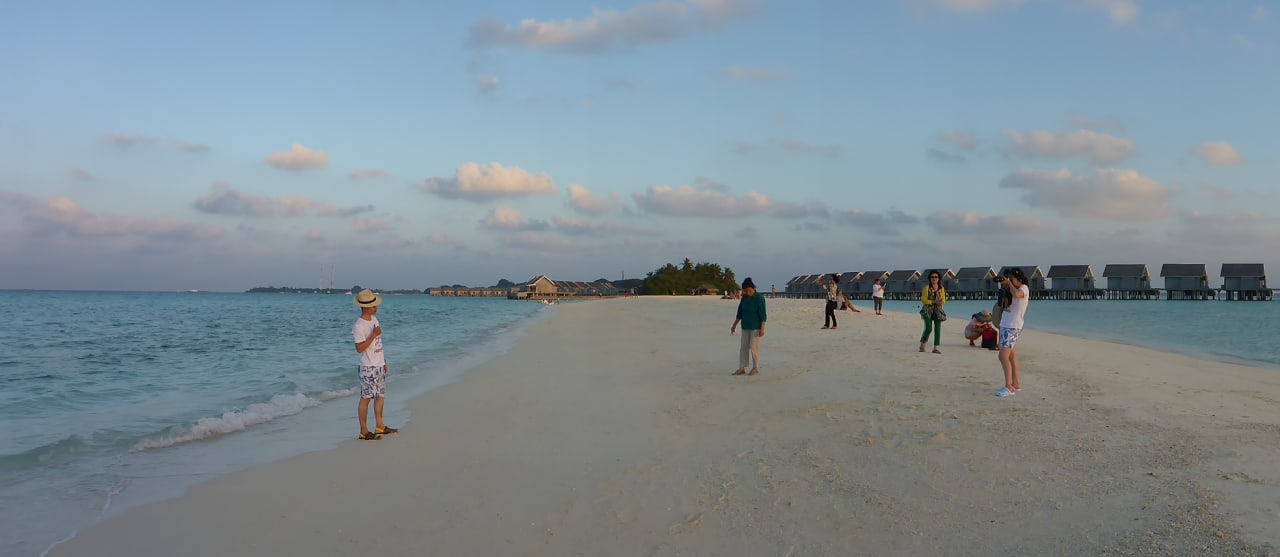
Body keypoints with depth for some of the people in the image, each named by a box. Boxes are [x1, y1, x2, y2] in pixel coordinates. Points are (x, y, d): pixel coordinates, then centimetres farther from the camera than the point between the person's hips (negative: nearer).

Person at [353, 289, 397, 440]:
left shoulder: (374, 319, 9)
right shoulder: (359, 326, -17)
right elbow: (359, 348, -21)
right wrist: (374, 335, -25)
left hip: (379, 365, 9)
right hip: (368, 367, -9)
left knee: (380, 396, 15)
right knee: (366, 398, -4)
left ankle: (379, 426, 25)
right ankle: (364, 431, 1)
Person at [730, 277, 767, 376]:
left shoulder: (759, 298, -13)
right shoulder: (744, 298, 5)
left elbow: (763, 314, -14)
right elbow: (740, 313, 12)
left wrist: (762, 329, -19)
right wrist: (734, 325, 11)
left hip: (756, 327, -6)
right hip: (746, 327, 6)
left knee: (754, 347, -5)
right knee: (744, 347, 5)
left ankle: (756, 369, 5)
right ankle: (741, 368, 8)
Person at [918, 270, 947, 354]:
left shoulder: (941, 288, 7)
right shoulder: (927, 288, -4)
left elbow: (944, 299, 12)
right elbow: (923, 300, -7)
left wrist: (941, 302, -12)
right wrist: (933, 302, -19)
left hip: (938, 311, 4)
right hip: (928, 310, -4)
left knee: (937, 329, -3)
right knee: (928, 328, -13)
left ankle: (936, 347, 1)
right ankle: (922, 344, 9)